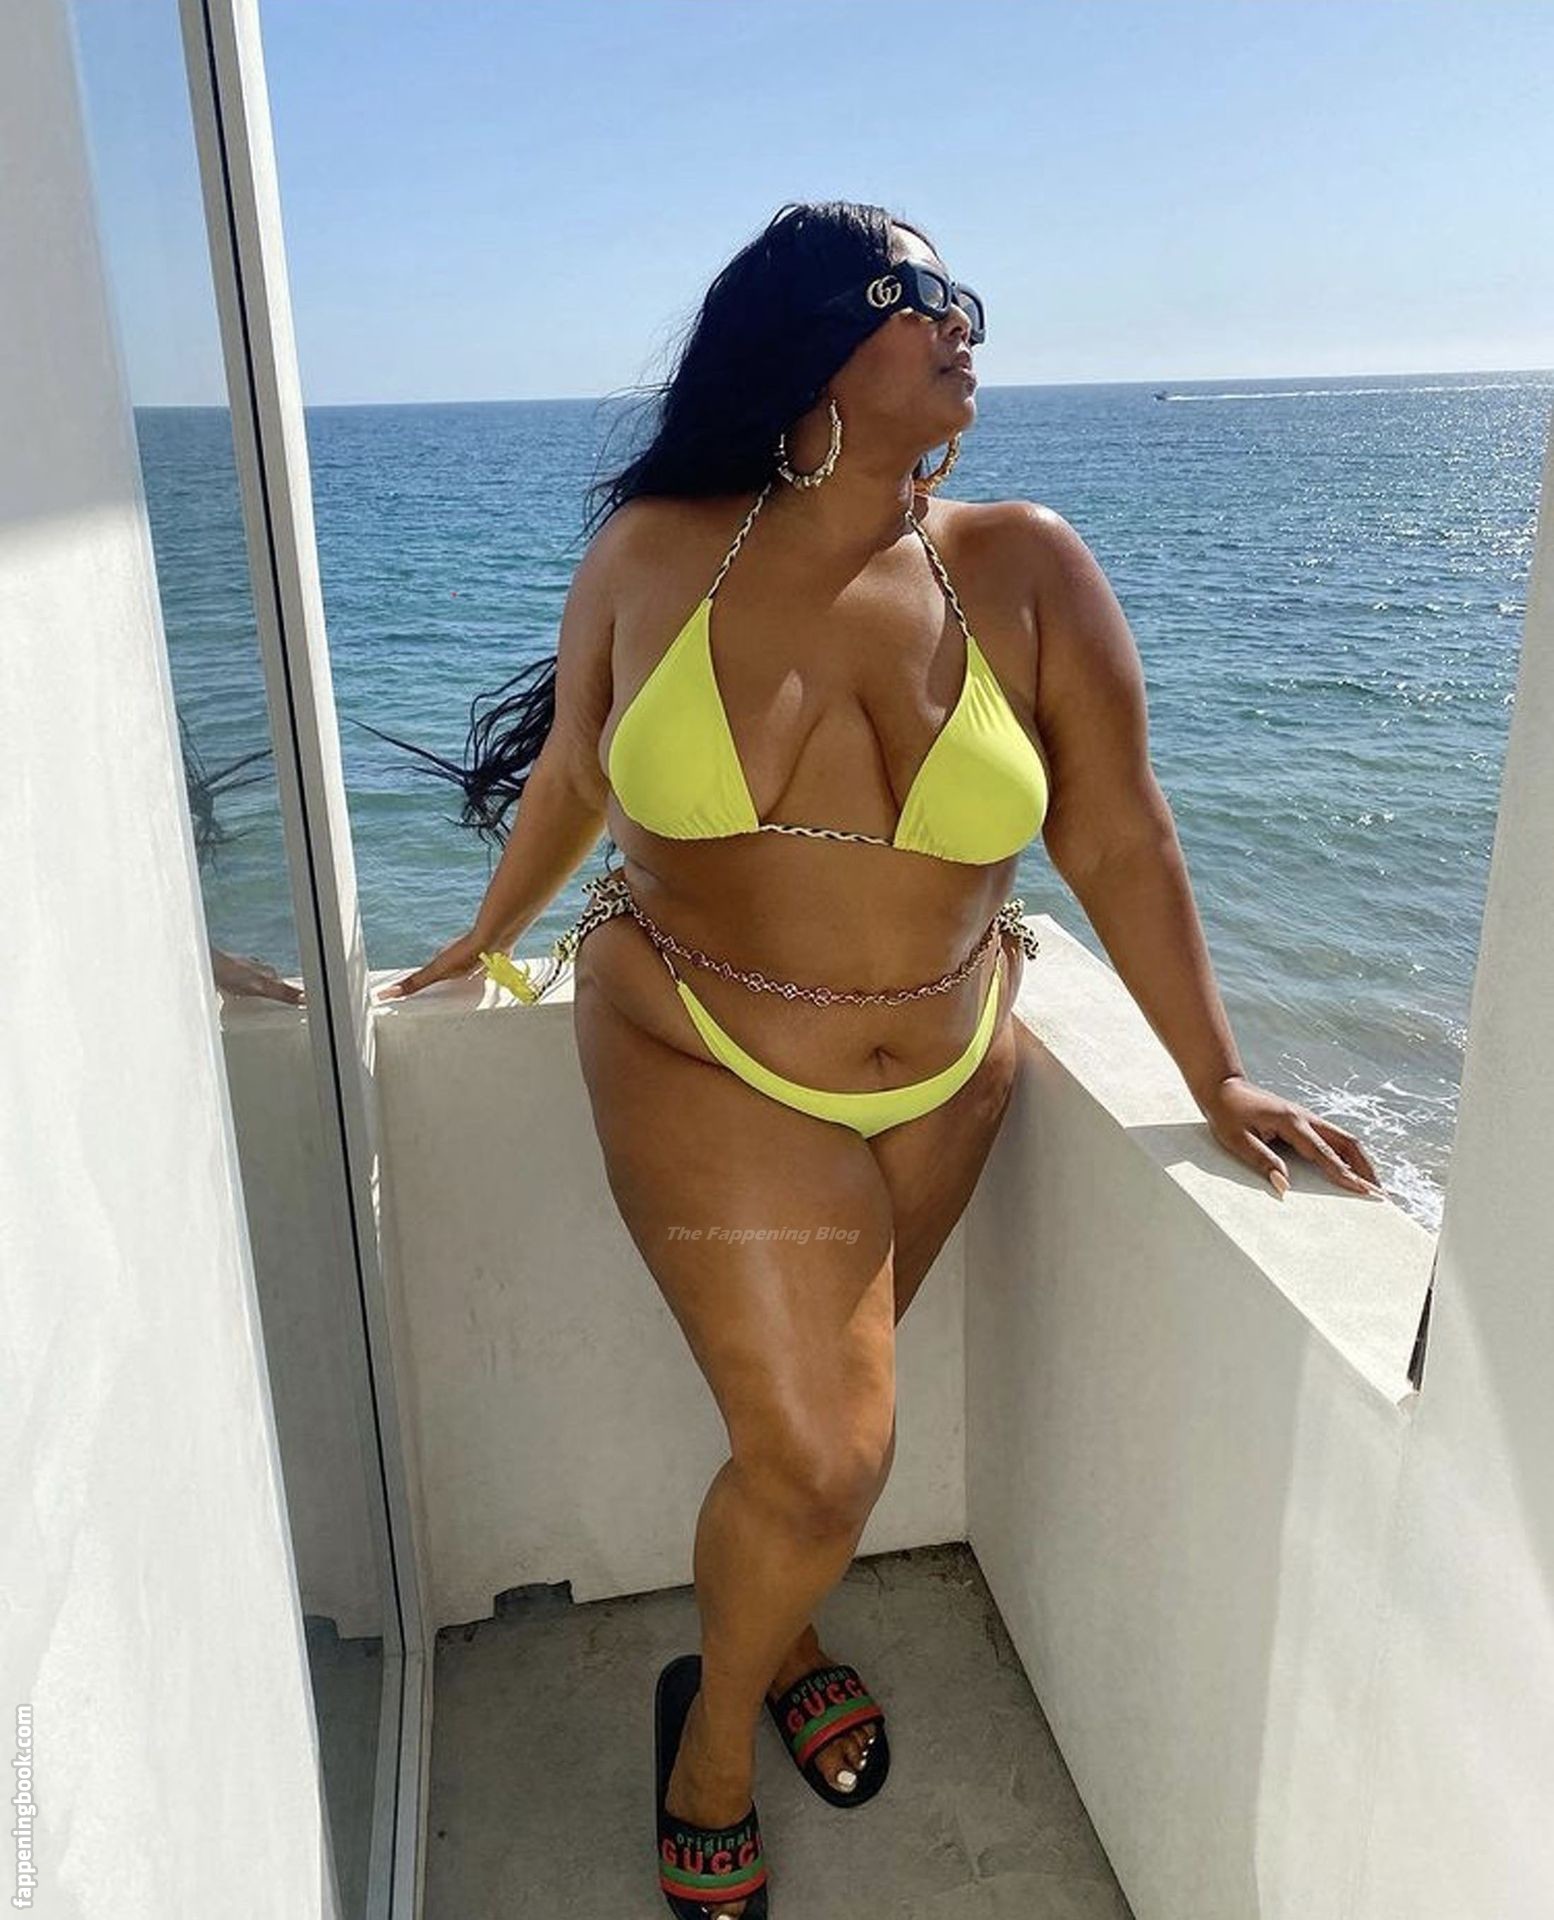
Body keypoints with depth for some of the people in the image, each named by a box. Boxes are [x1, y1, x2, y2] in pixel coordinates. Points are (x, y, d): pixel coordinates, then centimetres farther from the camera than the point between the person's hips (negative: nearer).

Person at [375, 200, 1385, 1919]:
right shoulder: (651, 557, -8)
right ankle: (717, 1730, 29)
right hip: (702, 1062, -2)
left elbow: (1117, 837, -5)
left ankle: (781, 1626, 51)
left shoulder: (1025, 570, -7)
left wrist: (1213, 1080, -4)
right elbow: (569, 772, 7)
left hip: (941, 1079, 2)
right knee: (818, 1453, -5)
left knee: (820, 1407, 16)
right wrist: (485, 944, 19)